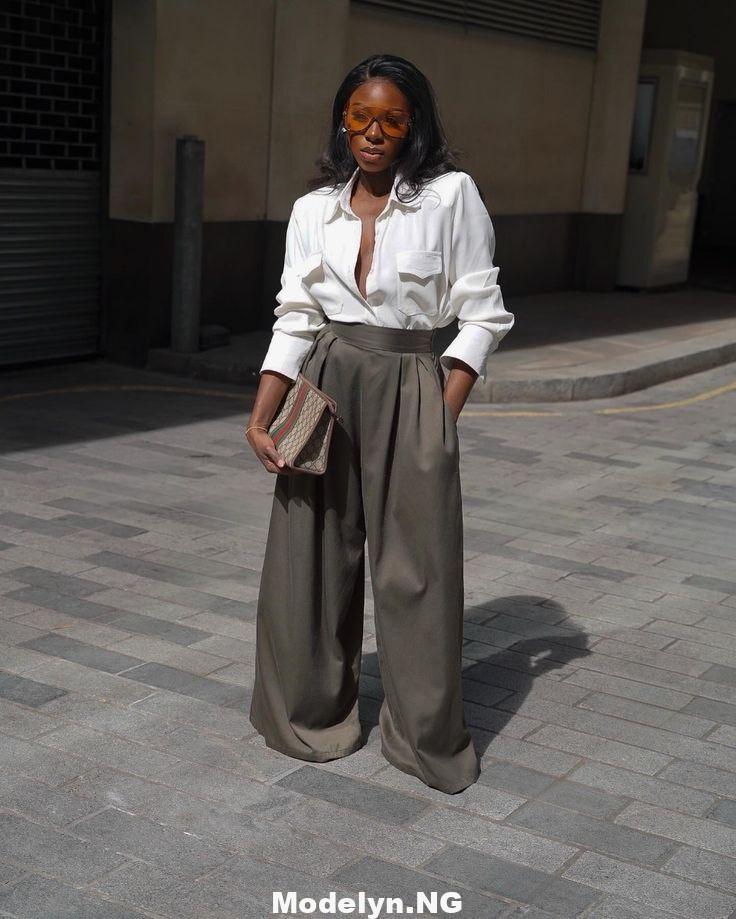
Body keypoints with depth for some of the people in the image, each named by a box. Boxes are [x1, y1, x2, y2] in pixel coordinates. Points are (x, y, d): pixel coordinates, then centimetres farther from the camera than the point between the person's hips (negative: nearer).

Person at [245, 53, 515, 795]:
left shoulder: (451, 196, -3)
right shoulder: (313, 209, 6)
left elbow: (480, 317, -3)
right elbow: (295, 321, 5)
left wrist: (442, 419, -10)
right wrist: (260, 418, -4)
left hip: (410, 392, -3)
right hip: (325, 387, 3)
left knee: (417, 567, 2)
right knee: (310, 558, 7)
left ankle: (427, 739, 18)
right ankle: (311, 718, 27)